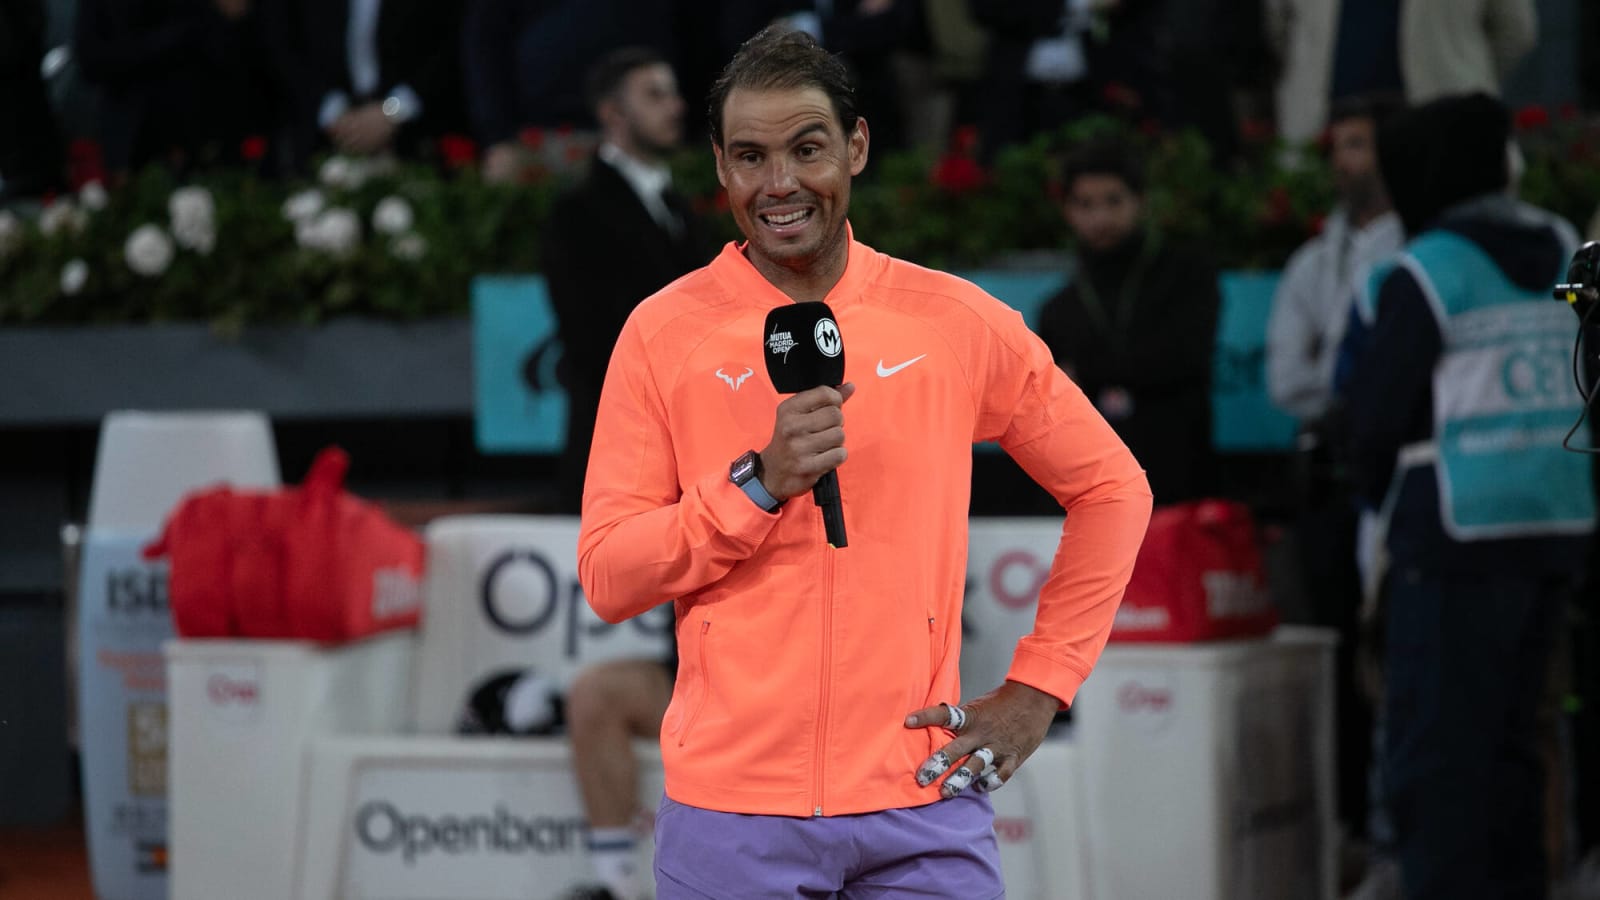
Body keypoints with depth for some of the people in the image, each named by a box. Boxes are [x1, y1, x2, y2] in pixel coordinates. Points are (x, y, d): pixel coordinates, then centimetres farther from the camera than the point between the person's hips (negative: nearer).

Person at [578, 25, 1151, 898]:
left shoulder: (957, 321, 3)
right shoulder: (663, 332, 1)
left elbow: (1112, 490, 11)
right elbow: (606, 578, -2)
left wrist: (1036, 689, 4)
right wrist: (760, 482, -16)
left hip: (921, 803, 1)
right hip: (730, 808, 0)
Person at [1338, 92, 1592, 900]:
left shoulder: (1422, 274, -11)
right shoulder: (1564, 253, 9)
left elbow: (1376, 410, -7)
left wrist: (1382, 495, 12)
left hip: (1461, 531, -7)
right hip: (1562, 524, 7)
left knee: (1436, 742, -3)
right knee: (1510, 731, 16)